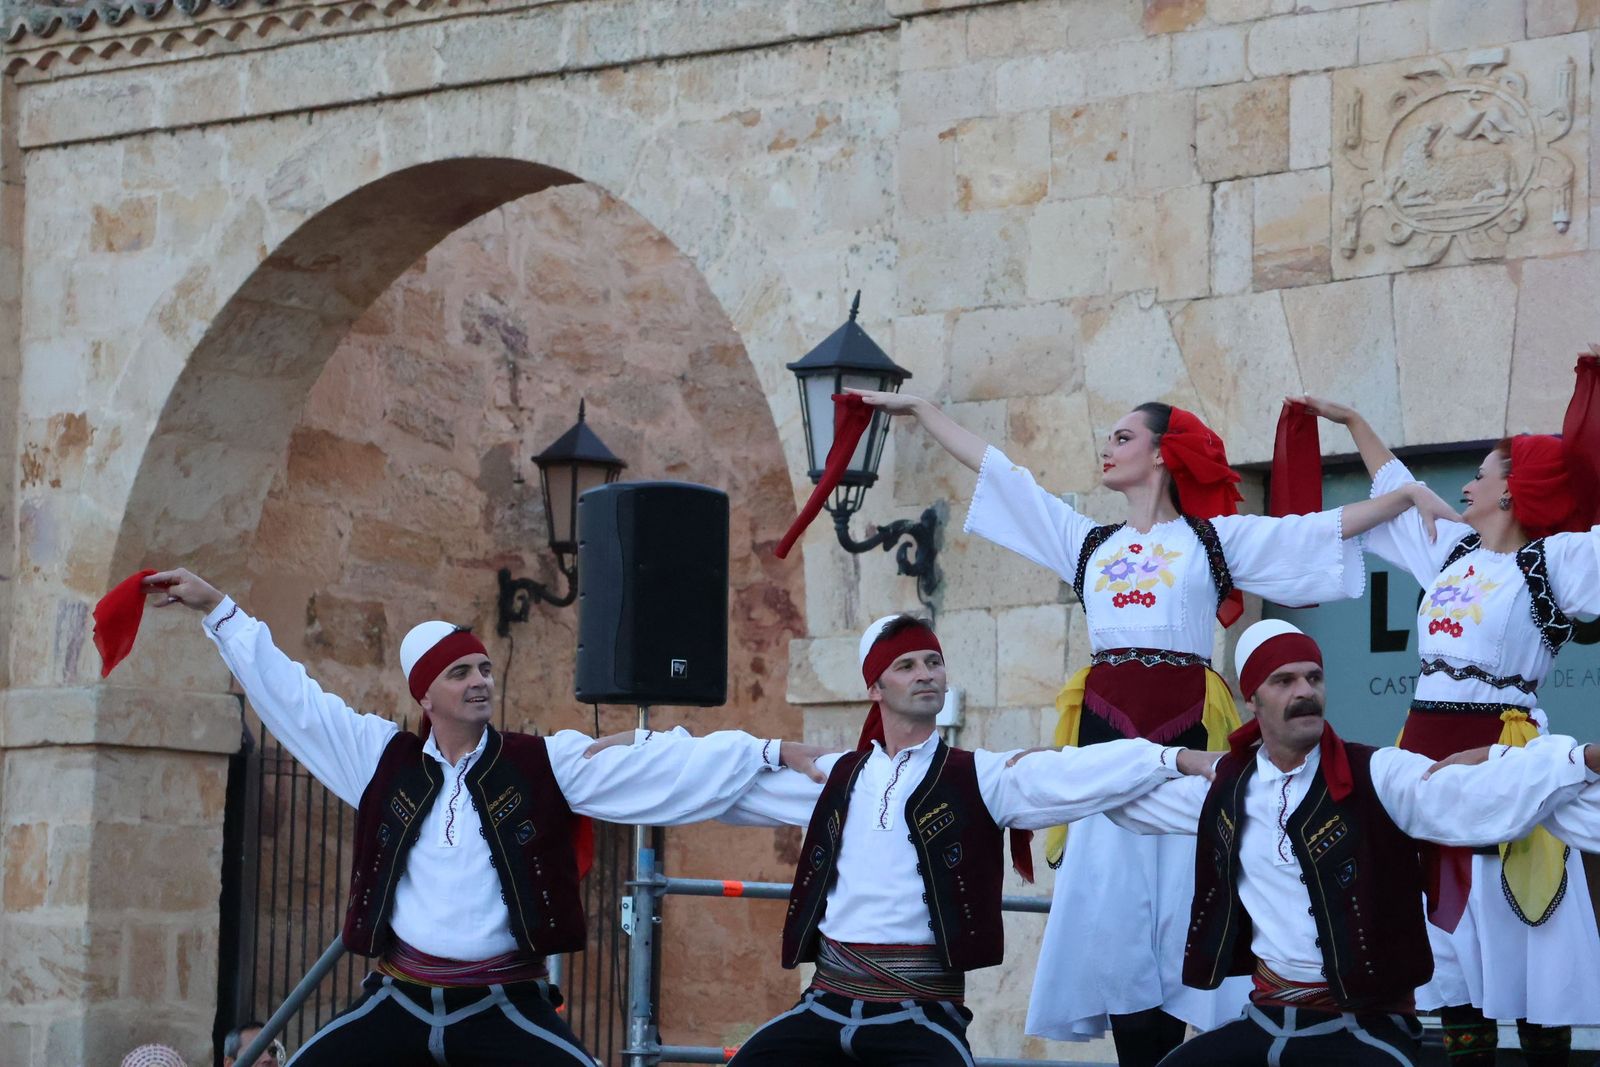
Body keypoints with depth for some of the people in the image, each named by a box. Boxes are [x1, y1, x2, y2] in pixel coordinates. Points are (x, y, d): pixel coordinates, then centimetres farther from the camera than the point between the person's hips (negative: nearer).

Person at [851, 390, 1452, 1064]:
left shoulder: (1217, 537, 9)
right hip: (1105, 731, 3)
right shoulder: (1087, 541, 18)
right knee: (1114, 909, 0)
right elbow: (993, 468, 21)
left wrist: (1409, 495, 1)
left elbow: (1332, 526, 9)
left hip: (1186, 730, -3)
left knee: (1181, 905, -3)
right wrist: (917, 408, 23)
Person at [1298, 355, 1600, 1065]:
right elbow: (1396, 489, 30)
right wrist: (1352, 422, 39)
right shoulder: (1450, 550, 15)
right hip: (1426, 743, 7)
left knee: (1516, 924, -5)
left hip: (1503, 747, -7)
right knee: (1448, 924, 8)